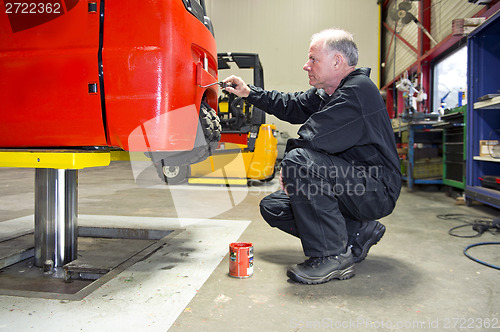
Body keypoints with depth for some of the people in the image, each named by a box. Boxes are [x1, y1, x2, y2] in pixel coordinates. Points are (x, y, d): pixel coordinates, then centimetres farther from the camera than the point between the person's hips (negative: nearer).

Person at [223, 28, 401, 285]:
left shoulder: (358, 91, -21)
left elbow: (311, 139, -27)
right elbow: (292, 106, 19)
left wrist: (288, 167, -10)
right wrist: (249, 93, 15)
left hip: (376, 190, -10)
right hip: (349, 184, 10)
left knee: (299, 160, -31)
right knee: (272, 207, 6)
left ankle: (333, 256, -20)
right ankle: (358, 233, 7)